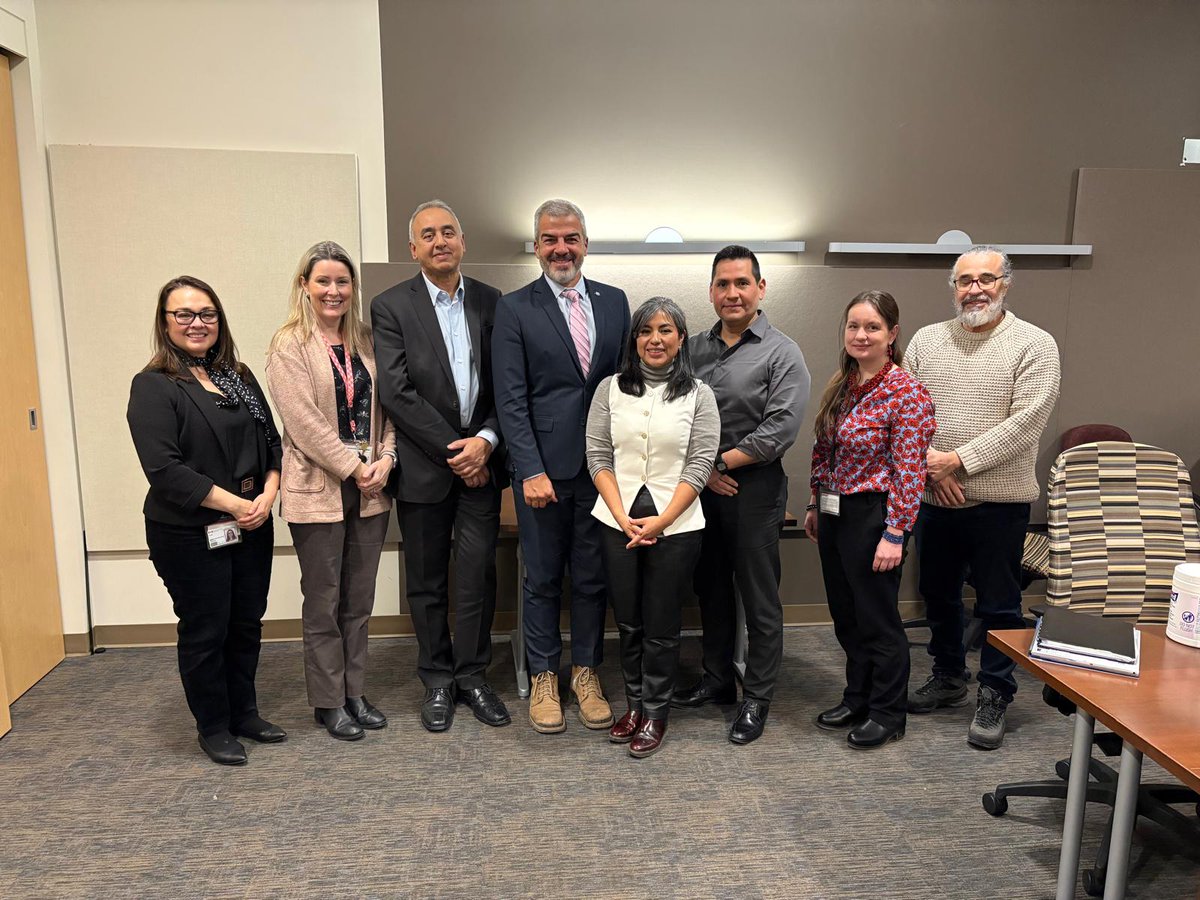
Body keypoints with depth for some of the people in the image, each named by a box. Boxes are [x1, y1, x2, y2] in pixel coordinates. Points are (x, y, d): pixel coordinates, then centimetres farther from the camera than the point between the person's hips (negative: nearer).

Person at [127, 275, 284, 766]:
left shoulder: (239, 377, 9)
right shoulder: (153, 386, -9)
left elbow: (272, 442, 9)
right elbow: (163, 469, -18)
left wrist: (268, 495, -8)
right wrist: (234, 504, -17)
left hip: (251, 527, 6)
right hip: (189, 534, -5)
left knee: (247, 623, 15)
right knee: (204, 632, 8)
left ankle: (244, 712, 33)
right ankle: (213, 728, 26)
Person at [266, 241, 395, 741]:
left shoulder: (365, 342, 10)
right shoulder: (289, 345, -6)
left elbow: (385, 409, 9)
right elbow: (303, 420, -14)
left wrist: (385, 458, -7)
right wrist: (354, 467, -15)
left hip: (369, 489, 5)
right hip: (318, 492, -5)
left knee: (359, 601, 13)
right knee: (323, 603, 7)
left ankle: (354, 692, 26)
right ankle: (328, 702, 21)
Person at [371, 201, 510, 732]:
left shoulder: (490, 302, 6)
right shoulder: (391, 307, -2)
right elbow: (396, 391, -11)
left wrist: (486, 441, -11)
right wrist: (453, 450, -13)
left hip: (480, 461, 2)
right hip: (424, 466, -1)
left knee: (478, 575, 4)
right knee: (427, 582, 10)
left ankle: (473, 675, 22)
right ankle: (437, 680, 26)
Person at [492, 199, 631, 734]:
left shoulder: (614, 301, 9)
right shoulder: (515, 309, -2)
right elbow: (511, 399, -7)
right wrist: (531, 470, -14)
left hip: (603, 464, 3)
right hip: (544, 468, -3)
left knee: (593, 577, 12)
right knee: (543, 579, 9)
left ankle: (585, 673, 28)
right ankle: (543, 679, 26)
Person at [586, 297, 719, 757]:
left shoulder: (699, 394, 1)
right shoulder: (610, 389, 4)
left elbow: (699, 465, -4)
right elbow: (598, 457, 1)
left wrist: (660, 521, -12)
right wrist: (623, 517, -9)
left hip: (675, 524, -2)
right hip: (618, 522, 2)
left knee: (661, 627, 6)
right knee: (628, 622, 12)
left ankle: (655, 714, 23)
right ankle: (634, 704, 30)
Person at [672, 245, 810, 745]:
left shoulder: (781, 353, -6)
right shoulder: (693, 348, 8)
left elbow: (781, 429, -15)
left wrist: (721, 462, -13)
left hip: (754, 488, -5)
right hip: (701, 488, 5)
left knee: (759, 600, 5)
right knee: (711, 589, 17)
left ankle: (756, 698, 20)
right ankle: (716, 680, 34)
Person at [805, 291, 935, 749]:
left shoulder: (907, 393, -14)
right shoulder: (841, 385, 8)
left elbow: (909, 471, -16)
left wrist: (894, 534, -18)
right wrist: (815, 506, 14)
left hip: (872, 516, -7)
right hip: (834, 515, 7)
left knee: (877, 617, 6)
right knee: (845, 615, 17)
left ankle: (888, 713, 24)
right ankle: (858, 698, 35)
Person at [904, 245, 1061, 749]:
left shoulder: (1034, 345, -6)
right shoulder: (926, 340, 6)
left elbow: (1026, 422, -15)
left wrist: (958, 460, -19)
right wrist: (929, 464, -12)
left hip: (998, 500, -4)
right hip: (932, 498, 4)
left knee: (999, 605, 7)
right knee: (938, 595, 17)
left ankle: (994, 696, 24)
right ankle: (948, 678, 36)